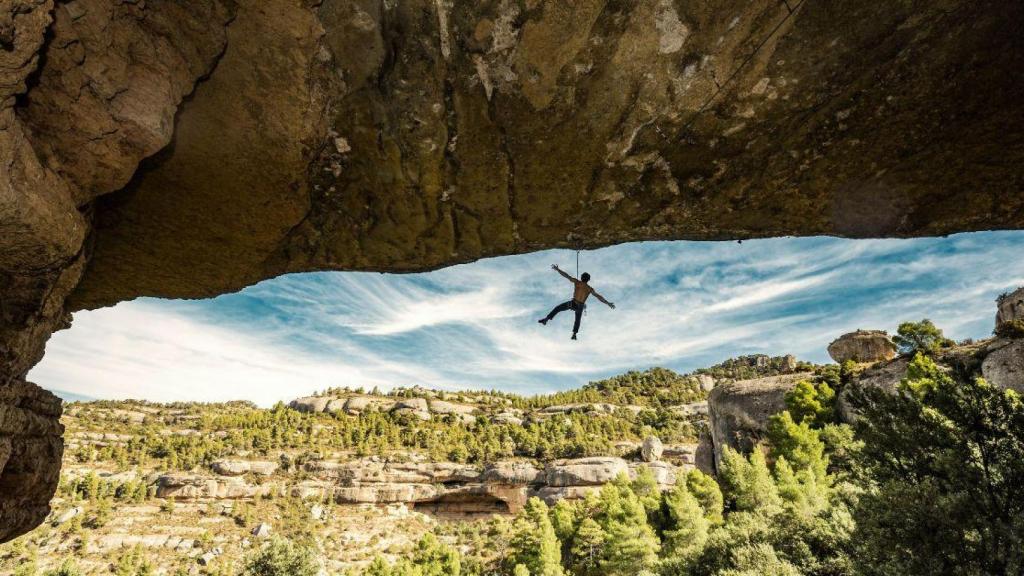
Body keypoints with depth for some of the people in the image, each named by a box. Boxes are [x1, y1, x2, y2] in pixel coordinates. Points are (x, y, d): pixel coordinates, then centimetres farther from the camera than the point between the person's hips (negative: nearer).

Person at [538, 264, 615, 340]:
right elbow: (599, 297, 0)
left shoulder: (577, 282, -1)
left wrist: (557, 269, 7)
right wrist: (608, 303, 4)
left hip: (573, 303, -2)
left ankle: (546, 319, 5)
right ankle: (574, 334, 20)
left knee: (557, 308, 14)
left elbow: (566, 276, 0)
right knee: (578, 320, 25)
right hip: (580, 306, 2)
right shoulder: (590, 289, 3)